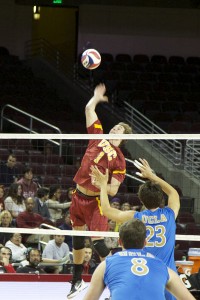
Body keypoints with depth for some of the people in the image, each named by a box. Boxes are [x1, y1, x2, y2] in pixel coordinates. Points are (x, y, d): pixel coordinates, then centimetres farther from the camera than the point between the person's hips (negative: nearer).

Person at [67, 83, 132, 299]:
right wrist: (97, 97, 26)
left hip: (95, 201, -6)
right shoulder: (98, 137, 4)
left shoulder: (119, 159, -9)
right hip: (78, 196, 6)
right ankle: (77, 281, 31)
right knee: (77, 236, 15)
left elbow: (113, 191, -11)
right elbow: (89, 109, 10)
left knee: (97, 242, -12)